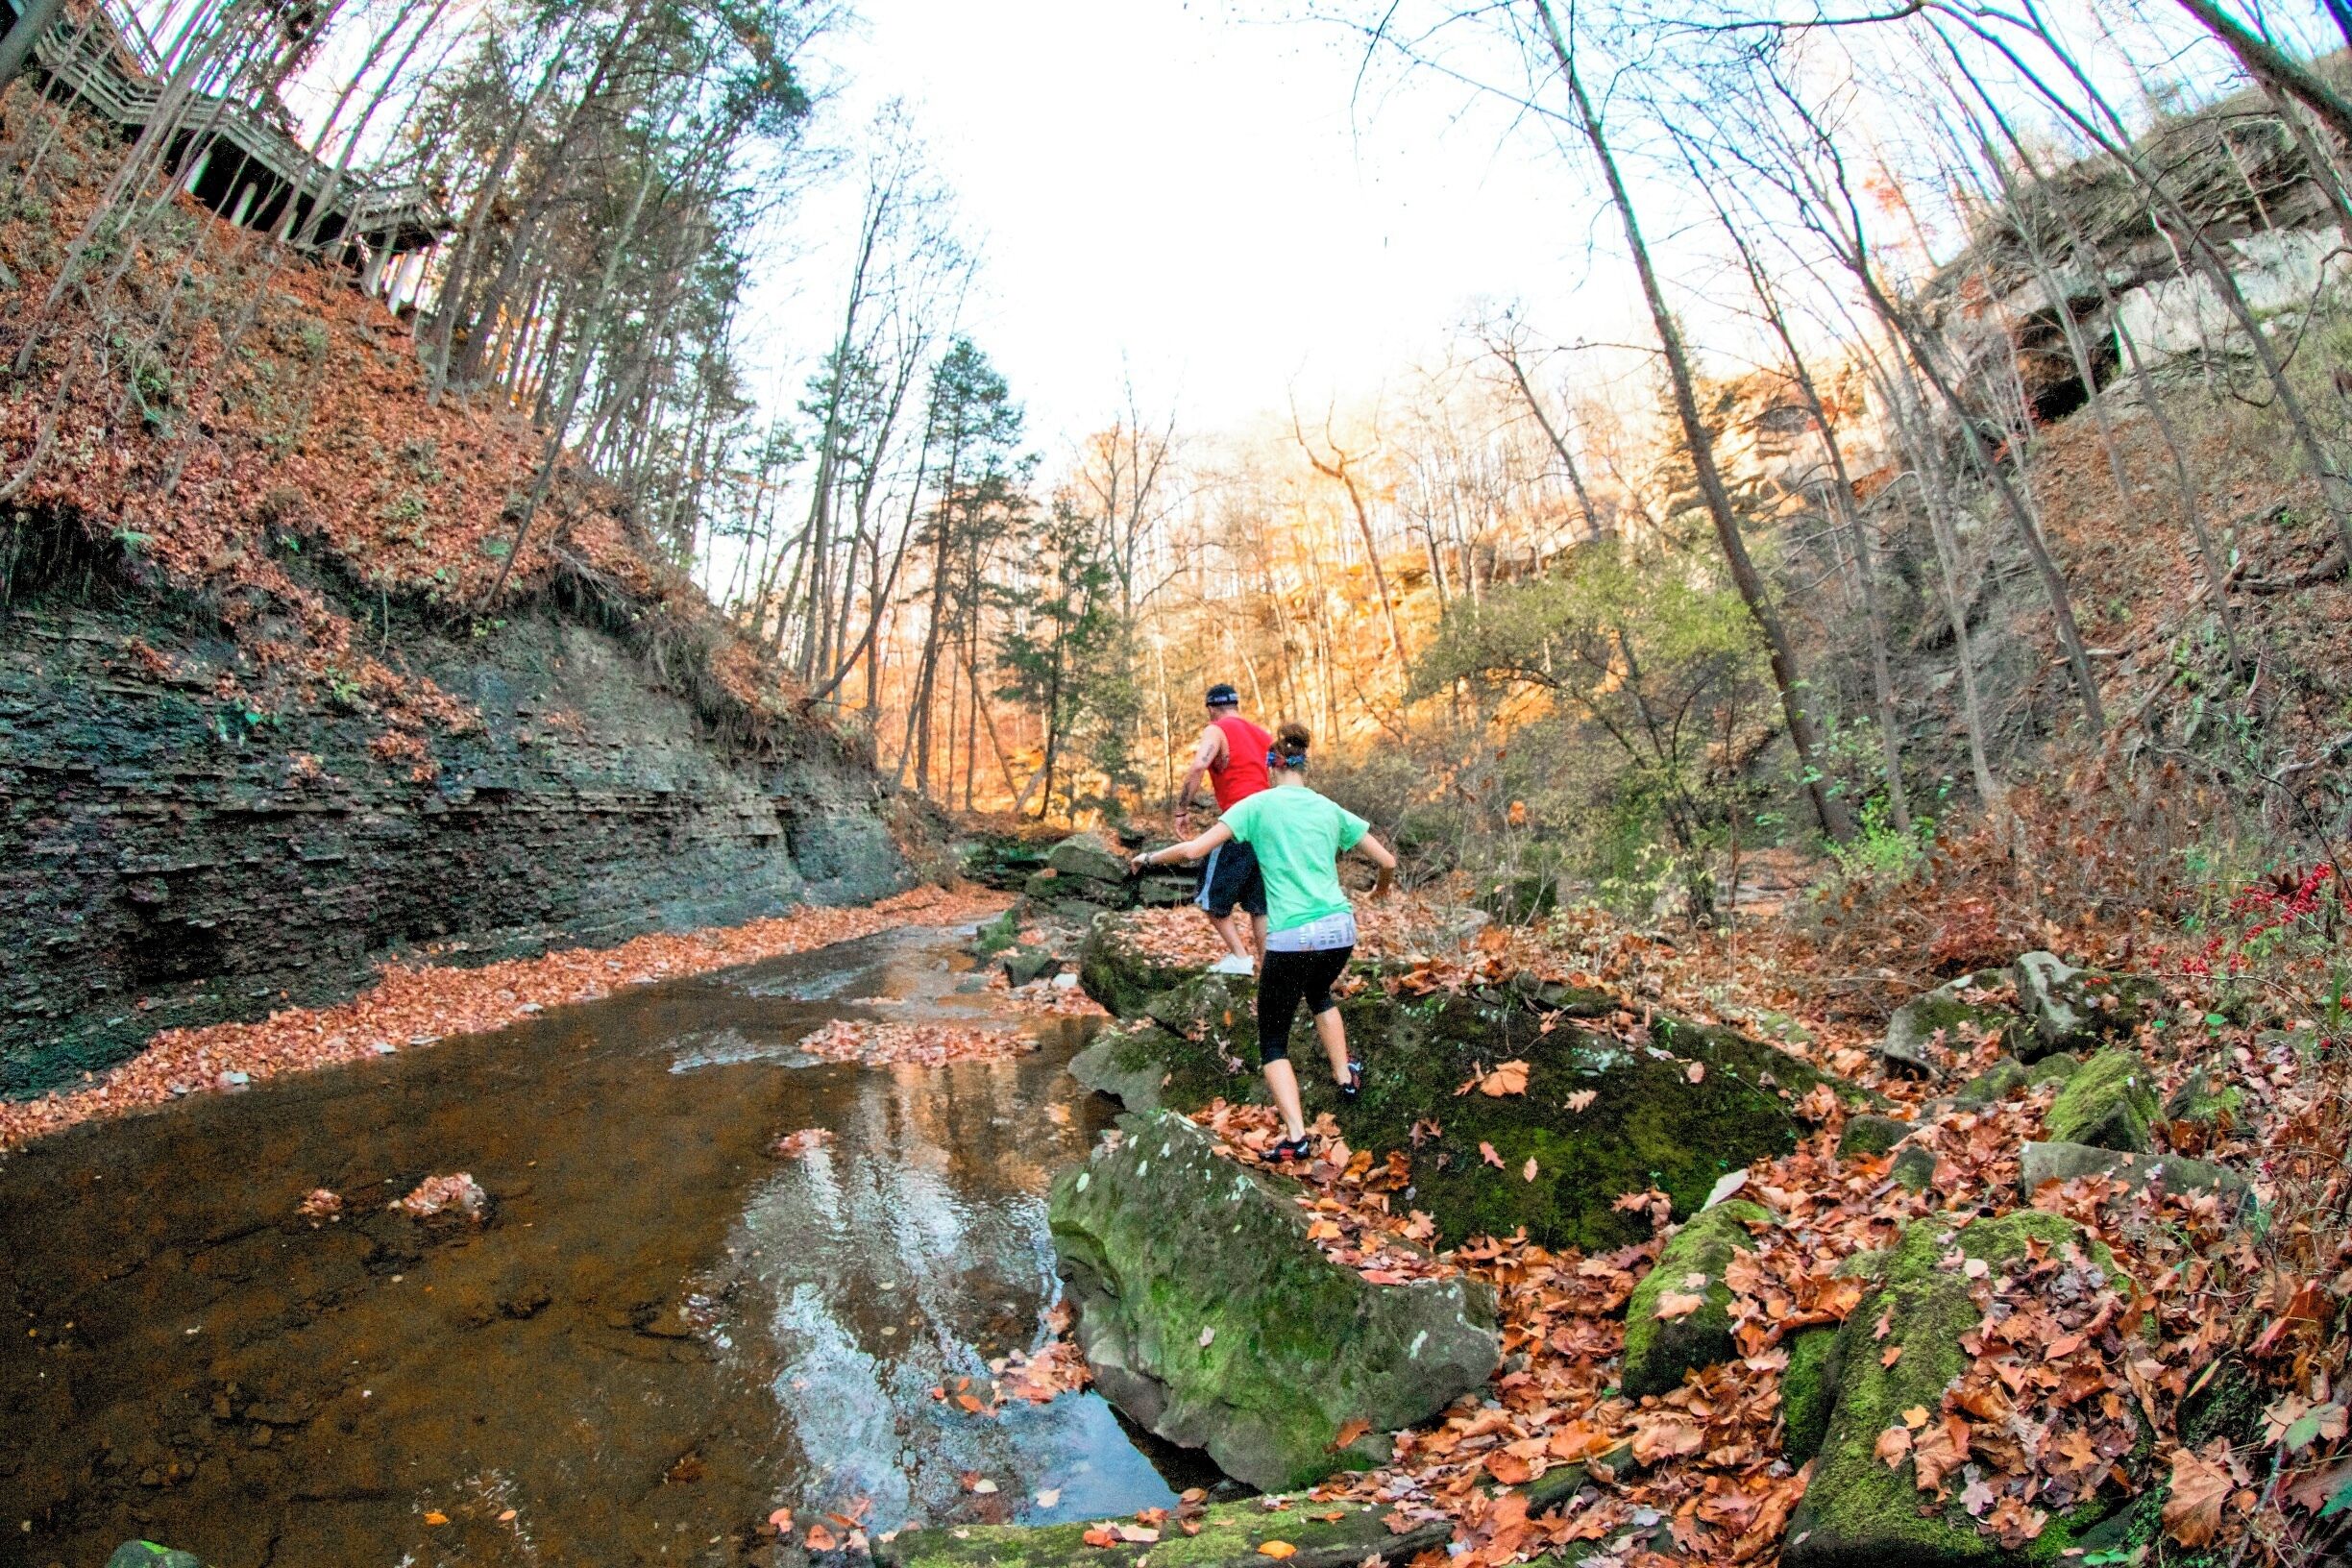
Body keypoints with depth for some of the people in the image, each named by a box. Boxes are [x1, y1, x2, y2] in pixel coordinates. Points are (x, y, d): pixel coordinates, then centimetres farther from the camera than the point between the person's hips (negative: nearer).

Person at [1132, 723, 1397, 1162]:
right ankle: (1345, 1076, 44)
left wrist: (1150, 857, 11)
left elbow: (1194, 849, -7)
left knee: (1273, 1041, 11)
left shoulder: (1258, 804, 1)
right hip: (1340, 931, 5)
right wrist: (1381, 888, 35)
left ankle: (1296, 1137, -2)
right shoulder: (1330, 809, 11)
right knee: (1319, 994, 38)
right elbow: (1387, 860, 13)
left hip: (1291, 940, -4)